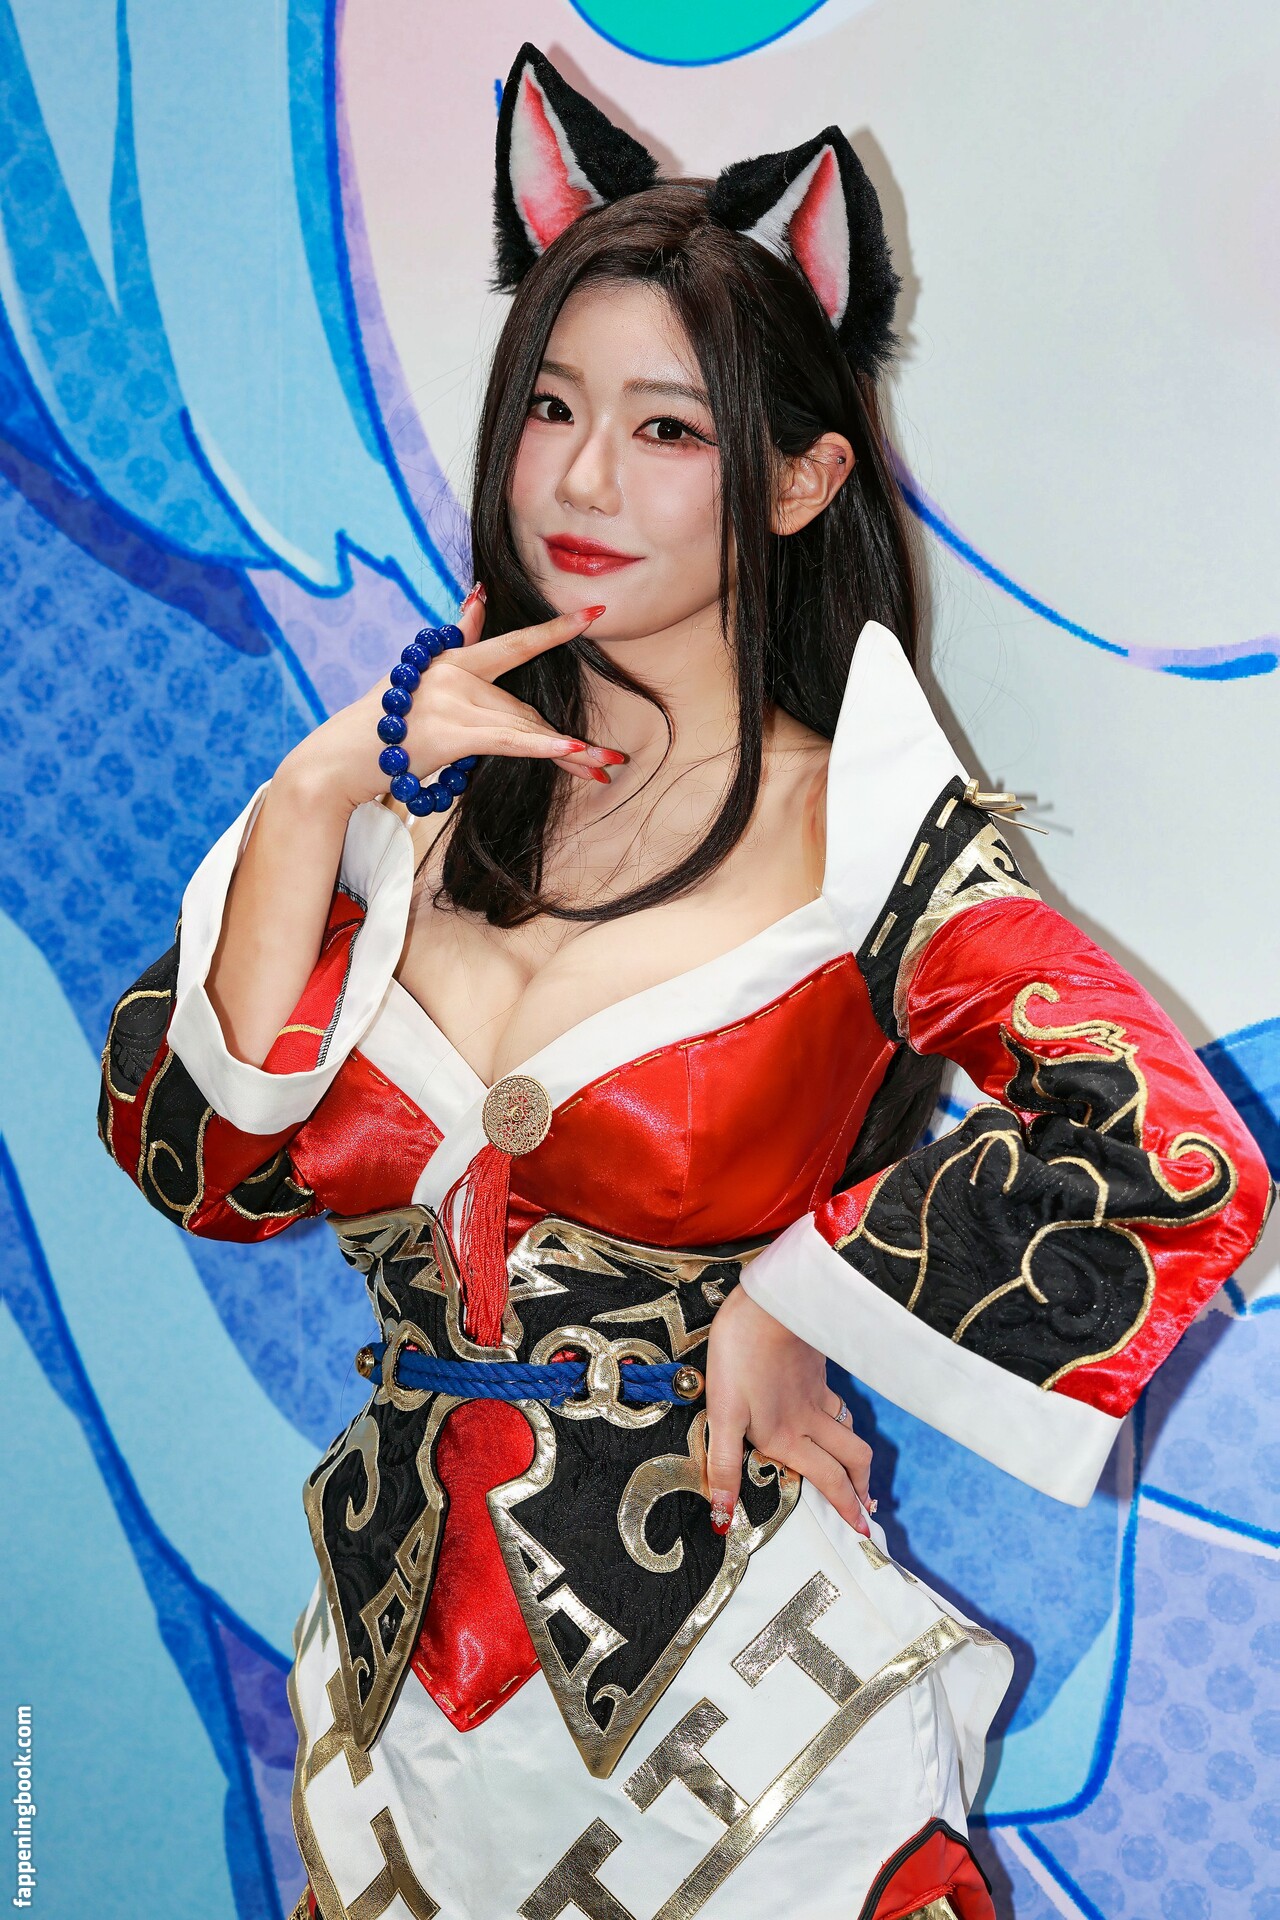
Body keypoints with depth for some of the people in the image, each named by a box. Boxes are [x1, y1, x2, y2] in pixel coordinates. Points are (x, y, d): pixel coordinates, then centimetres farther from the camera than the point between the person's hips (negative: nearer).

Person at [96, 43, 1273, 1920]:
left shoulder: (863, 832, -12)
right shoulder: (417, 803, 2)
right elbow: (196, 1159, -5)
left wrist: (784, 1309, -16)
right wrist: (314, 796, -12)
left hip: (728, 1686, -4)